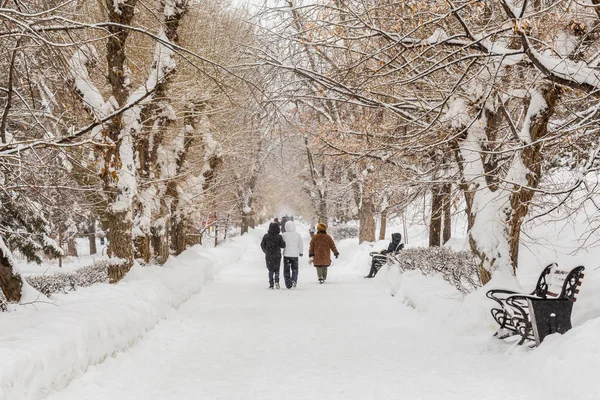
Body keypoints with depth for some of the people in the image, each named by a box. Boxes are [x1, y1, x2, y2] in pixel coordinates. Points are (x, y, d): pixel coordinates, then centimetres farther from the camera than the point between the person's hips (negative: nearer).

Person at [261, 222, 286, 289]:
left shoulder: (266, 236, -5)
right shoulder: (279, 237, -11)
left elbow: (262, 245, 2)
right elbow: (283, 246, -6)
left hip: (268, 256, 1)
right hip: (277, 256, -1)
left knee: (270, 270, 11)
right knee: (277, 270, 12)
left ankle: (271, 284, 3)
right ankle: (276, 281, -9)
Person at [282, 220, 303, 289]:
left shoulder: (284, 235, -8)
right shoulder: (297, 235, -2)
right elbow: (300, 244, 6)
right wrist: (301, 252, 21)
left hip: (286, 254, -1)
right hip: (295, 255, 1)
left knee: (286, 270, 7)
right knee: (295, 269, 13)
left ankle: (288, 284, 4)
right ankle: (294, 281, -8)